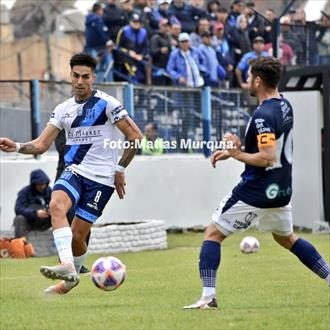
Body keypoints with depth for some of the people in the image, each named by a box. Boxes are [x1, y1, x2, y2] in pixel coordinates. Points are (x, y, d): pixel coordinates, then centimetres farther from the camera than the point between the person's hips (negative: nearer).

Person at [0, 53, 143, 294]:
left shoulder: (107, 104, -6)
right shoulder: (63, 109, 9)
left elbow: (136, 136, -4)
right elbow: (41, 145, 6)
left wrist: (120, 169, -3)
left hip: (101, 178, -4)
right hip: (74, 171, 4)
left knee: (77, 236, -5)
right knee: (56, 205, -28)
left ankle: (72, 275, 23)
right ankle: (68, 267, -35)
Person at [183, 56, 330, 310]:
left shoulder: (263, 116, -23)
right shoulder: (284, 106, 6)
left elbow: (266, 158, -29)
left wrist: (236, 154, -16)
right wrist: (234, 151, 11)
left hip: (255, 192, -9)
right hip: (281, 190, 9)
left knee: (213, 234, 2)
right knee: (286, 238, 29)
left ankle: (208, 296, -6)